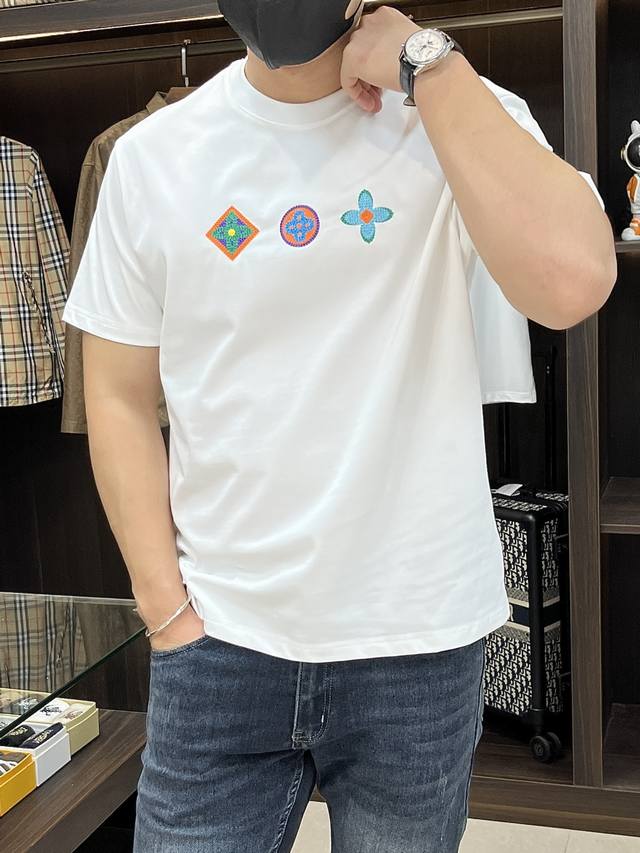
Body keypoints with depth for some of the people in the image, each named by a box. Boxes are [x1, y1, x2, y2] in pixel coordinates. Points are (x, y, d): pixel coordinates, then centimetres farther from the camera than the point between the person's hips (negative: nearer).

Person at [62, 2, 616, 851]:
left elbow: (573, 280, -23)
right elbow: (120, 399, 4)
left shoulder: (464, 115, -4)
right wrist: (168, 612, -2)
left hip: (418, 643, -1)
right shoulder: (152, 154, 1)